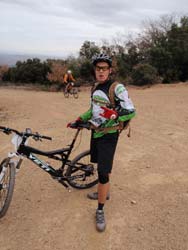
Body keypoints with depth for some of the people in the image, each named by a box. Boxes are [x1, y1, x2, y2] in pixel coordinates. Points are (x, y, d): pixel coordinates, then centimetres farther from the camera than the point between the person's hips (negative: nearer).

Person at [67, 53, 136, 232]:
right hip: (96, 132, 8)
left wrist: (114, 115, -38)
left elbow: (131, 111, -21)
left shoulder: (117, 88, -16)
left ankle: (100, 211, 5)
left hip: (108, 135, -7)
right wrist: (80, 119, 13)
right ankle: (104, 192, 43)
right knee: (102, 166, 21)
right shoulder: (96, 87, 9)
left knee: (103, 172, -8)